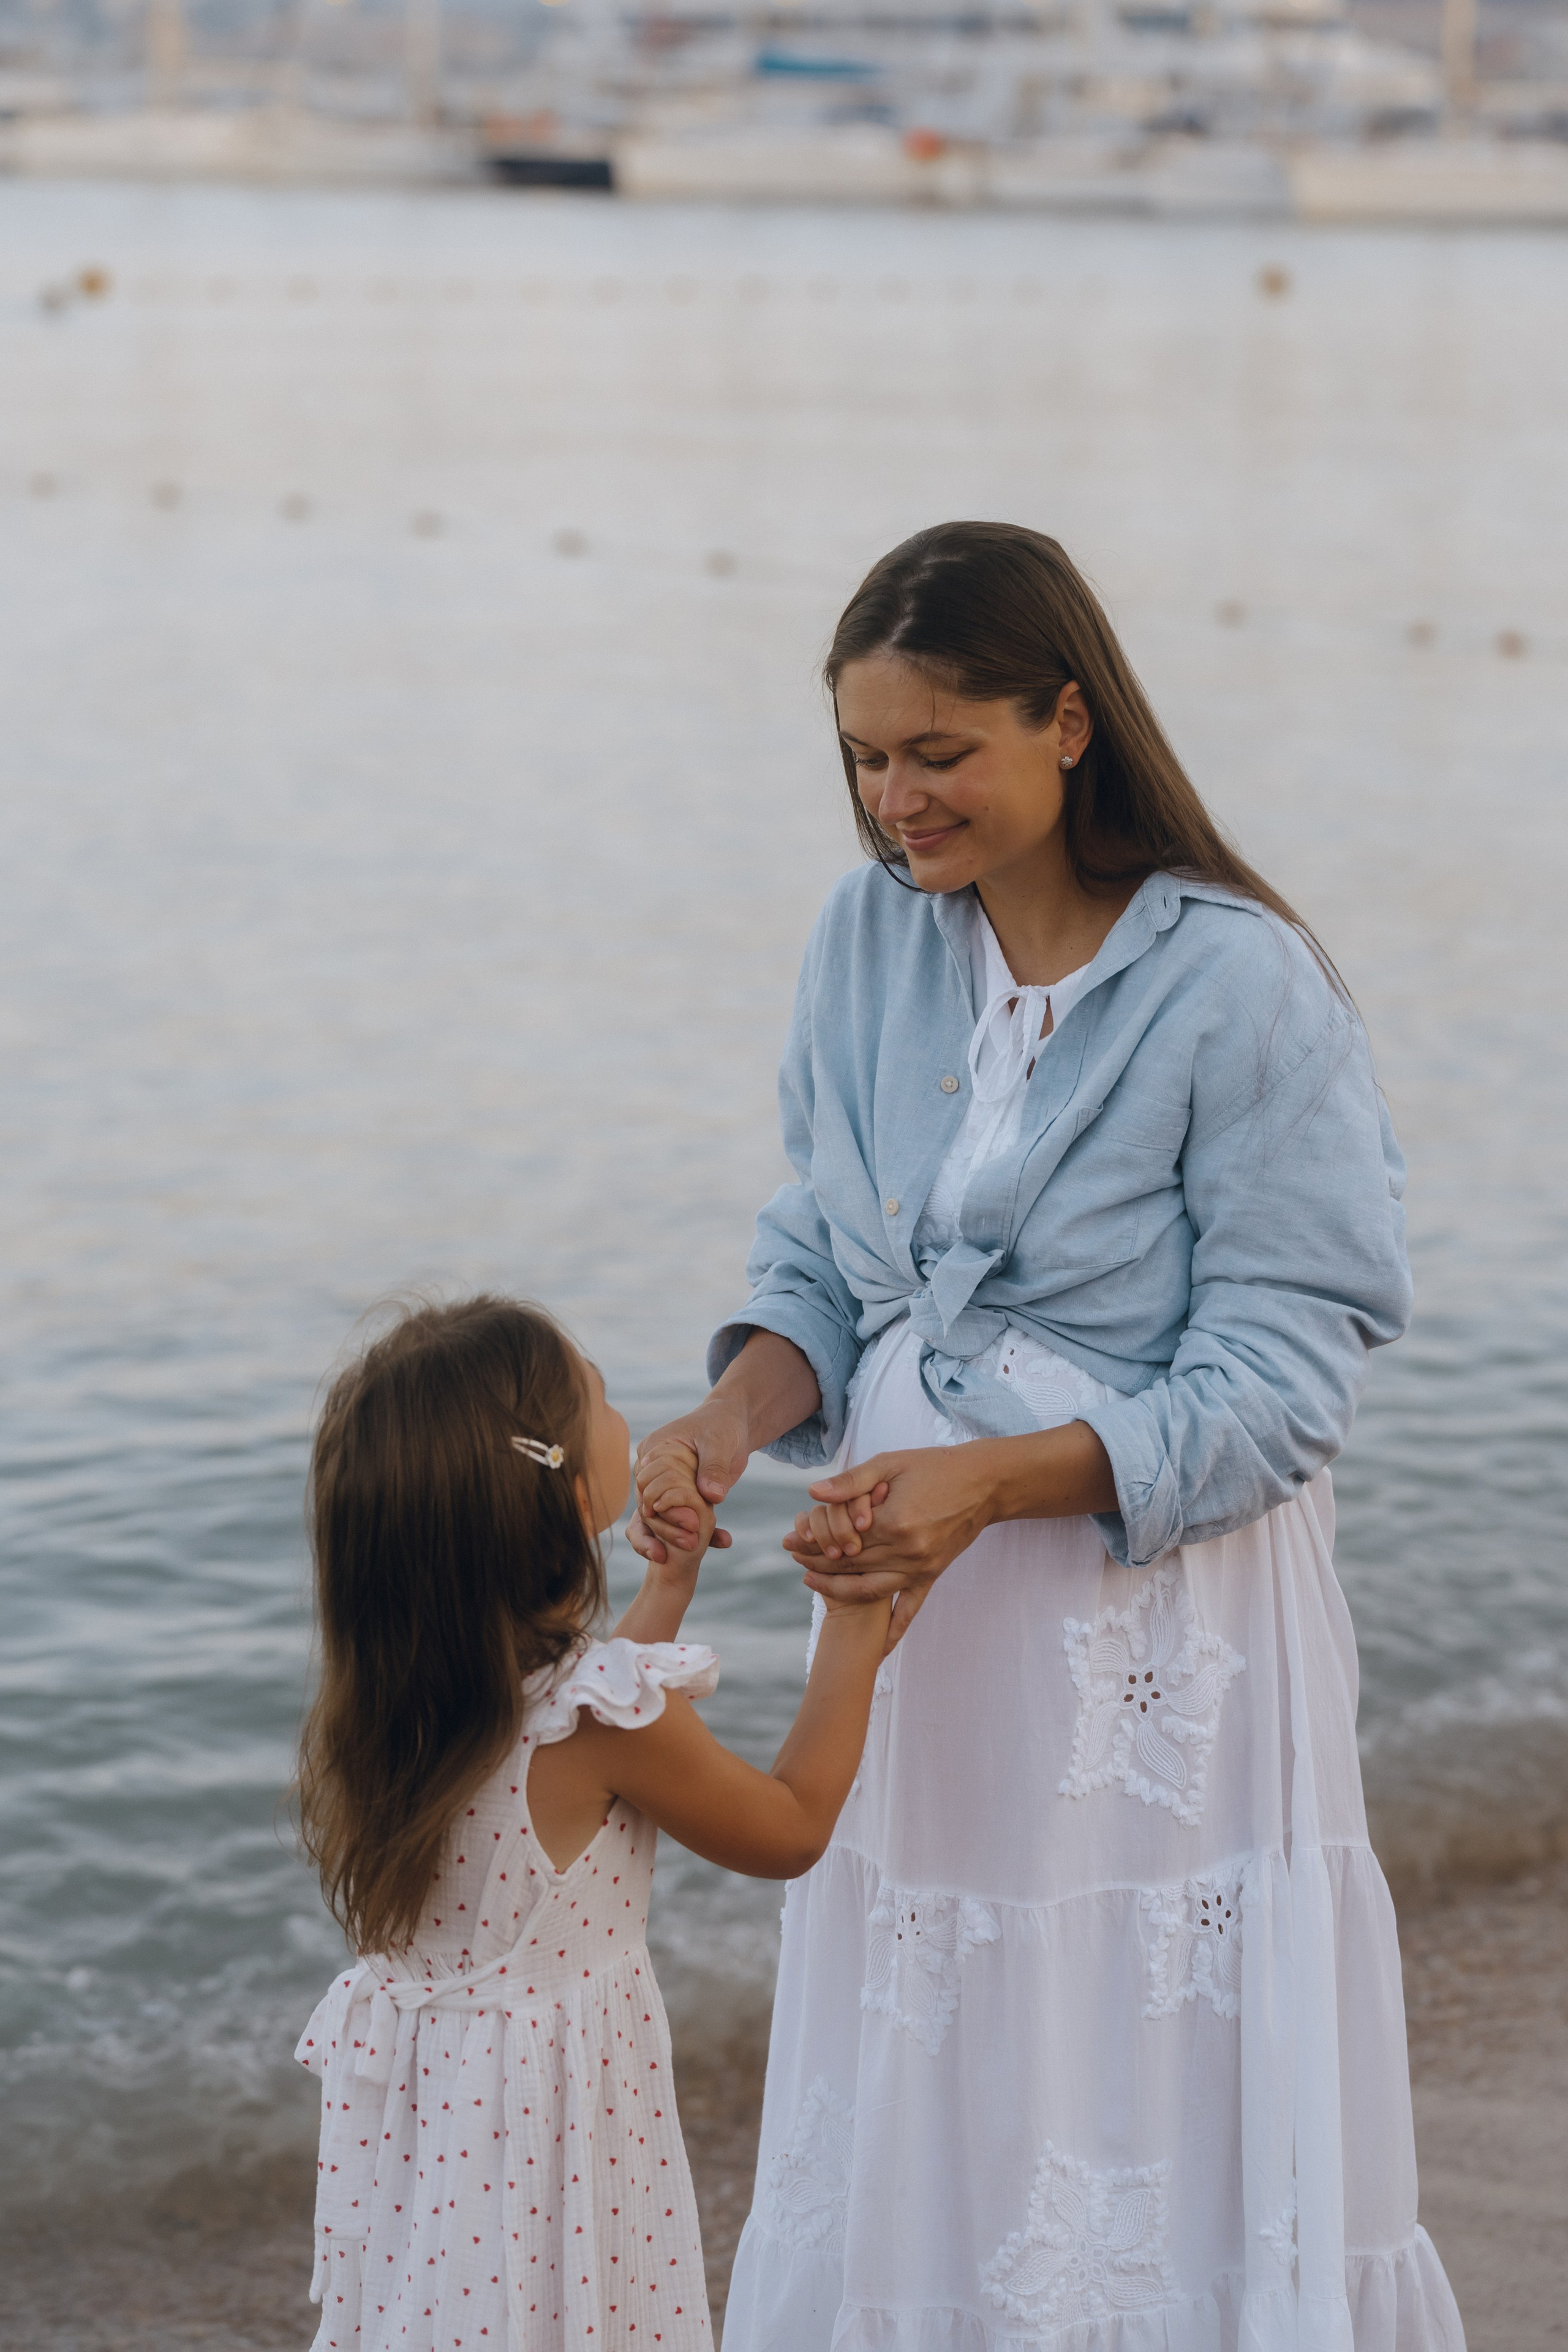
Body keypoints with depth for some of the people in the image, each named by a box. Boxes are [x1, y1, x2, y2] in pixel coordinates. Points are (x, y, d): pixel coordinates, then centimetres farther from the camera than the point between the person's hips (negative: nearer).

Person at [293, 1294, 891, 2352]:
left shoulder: (390, 1689, -4)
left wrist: (673, 1577, 24)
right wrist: (855, 1633, 1)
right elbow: (794, 1826, -7)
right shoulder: (610, 1718, -25)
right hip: (551, 2134, -7)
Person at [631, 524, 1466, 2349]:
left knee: (1154, 2105, 3)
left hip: (1157, 1615, -5)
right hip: (914, 1602, 5)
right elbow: (824, 1262, 10)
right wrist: (736, 1412, -11)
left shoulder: (1239, 986, -15)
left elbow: (1278, 1378, -15)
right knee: (917, 2109, 13)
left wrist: (995, 1478, -26)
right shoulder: (867, 937, 3)